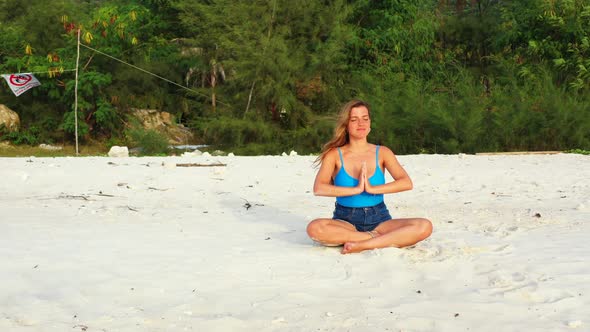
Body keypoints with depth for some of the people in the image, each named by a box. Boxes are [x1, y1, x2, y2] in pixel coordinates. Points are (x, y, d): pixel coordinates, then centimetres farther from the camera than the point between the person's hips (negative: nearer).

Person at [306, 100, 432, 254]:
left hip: (379, 220, 2)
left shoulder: (382, 153, 5)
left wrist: (372, 188, -20)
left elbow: (407, 183, -9)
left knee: (424, 226, -23)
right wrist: (356, 189, -21)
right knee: (314, 228, -35)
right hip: (345, 220, -1)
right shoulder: (335, 154, 1)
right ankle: (377, 238, -22)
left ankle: (363, 245, -25)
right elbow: (318, 188, -15)